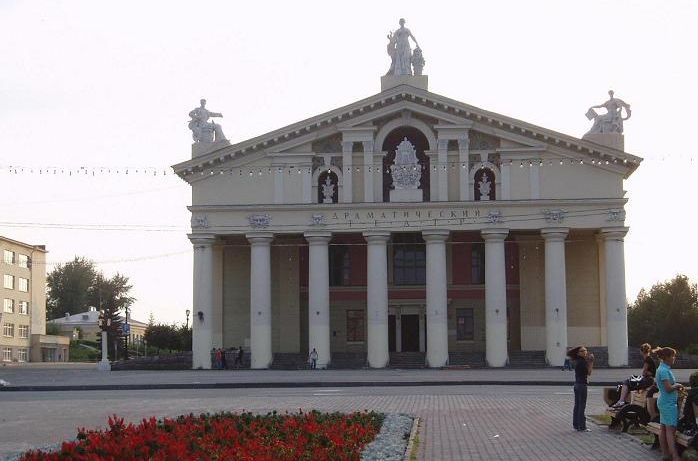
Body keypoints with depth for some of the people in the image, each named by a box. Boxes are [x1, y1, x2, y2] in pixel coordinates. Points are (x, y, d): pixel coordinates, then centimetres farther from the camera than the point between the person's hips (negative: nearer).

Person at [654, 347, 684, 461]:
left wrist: (676, 387, 7)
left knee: (663, 429, 11)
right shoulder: (664, 370, -18)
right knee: (670, 430, -11)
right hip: (669, 403, -10)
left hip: (663, 403, 10)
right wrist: (678, 385, -5)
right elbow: (669, 388, -22)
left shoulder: (663, 369, 12)